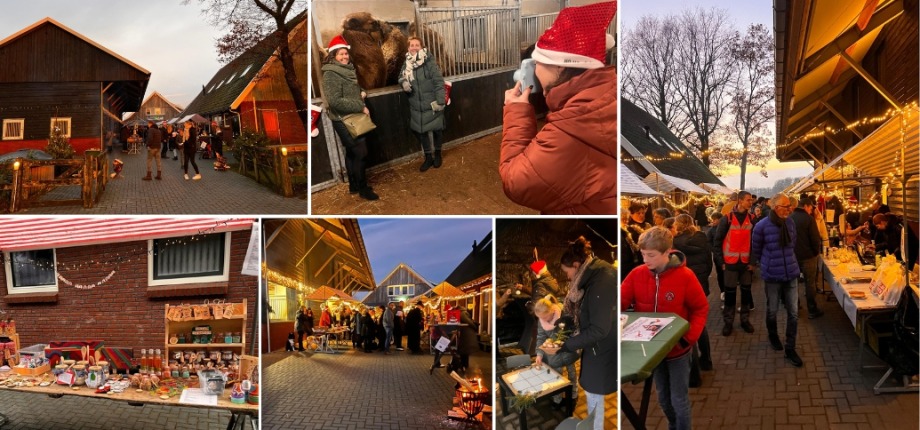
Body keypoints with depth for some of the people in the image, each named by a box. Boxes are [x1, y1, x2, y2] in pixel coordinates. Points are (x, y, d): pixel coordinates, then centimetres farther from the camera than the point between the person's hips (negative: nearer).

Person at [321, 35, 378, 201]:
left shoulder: (348, 70, 9)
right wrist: (360, 107, -21)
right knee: (361, 152, -5)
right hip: (343, 120, -9)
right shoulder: (331, 74, -18)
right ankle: (363, 188, 6)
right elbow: (335, 101, -26)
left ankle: (354, 185, 29)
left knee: (351, 152, 17)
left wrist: (362, 92, 0)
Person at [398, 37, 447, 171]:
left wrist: (440, 101, -20)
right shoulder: (407, 63, 5)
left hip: (432, 103, -5)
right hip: (416, 105, 5)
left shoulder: (429, 62, -13)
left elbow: (439, 81, -15)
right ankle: (428, 157, 24)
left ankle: (437, 154, 30)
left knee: (435, 129, 9)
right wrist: (403, 82, -5)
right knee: (421, 130, 10)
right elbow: (401, 77, 21)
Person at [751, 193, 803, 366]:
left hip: (791, 274, 3)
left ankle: (790, 349, 13)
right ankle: (773, 336, 41)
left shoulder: (790, 223, -2)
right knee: (772, 311, 13)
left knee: (793, 313, 3)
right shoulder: (761, 227, -15)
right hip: (772, 276, -3)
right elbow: (756, 250, 1)